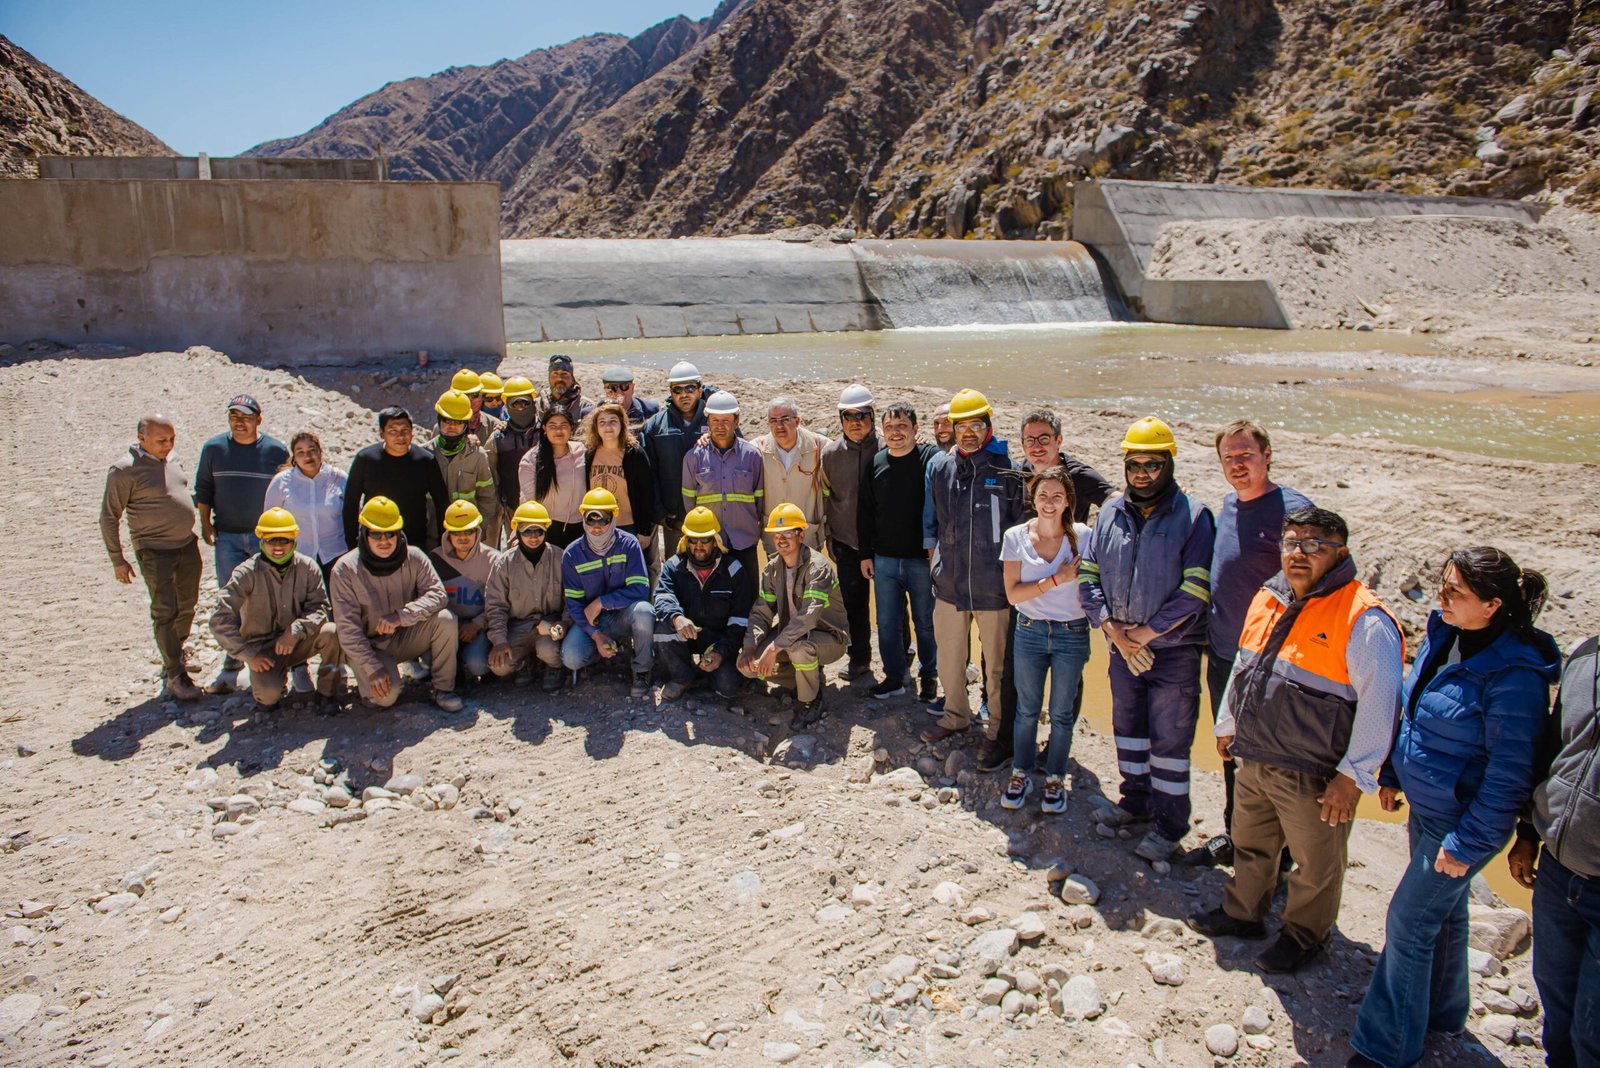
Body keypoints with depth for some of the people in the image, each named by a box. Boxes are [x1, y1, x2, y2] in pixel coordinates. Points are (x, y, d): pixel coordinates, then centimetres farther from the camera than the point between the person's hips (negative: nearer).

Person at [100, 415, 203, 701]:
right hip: (155, 551, -7)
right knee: (165, 613, -4)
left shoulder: (170, 460, 8)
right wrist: (117, 560, -8)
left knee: (187, 606, 15)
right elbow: (109, 517, -9)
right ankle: (175, 676, 1)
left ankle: (174, 655, 34)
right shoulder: (125, 470, -13)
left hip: (187, 545, 7)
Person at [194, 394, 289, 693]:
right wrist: (205, 524, 7)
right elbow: (203, 488, 13)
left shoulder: (276, 450, -1)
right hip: (227, 536, 2)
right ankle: (232, 662, 9)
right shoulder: (213, 448, 4)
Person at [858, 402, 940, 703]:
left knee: (926, 623, 10)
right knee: (887, 623, 10)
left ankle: (929, 676, 27)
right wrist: (865, 554, 10)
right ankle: (894, 676, 26)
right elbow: (864, 512, 12)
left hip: (922, 560, -4)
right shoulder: (875, 463, 5)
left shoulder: (932, 458, -9)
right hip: (884, 560, 4)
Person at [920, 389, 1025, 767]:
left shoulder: (1007, 468, -8)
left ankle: (999, 732, 24)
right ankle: (956, 716, 41)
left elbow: (1022, 523, 0)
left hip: (993, 586, -4)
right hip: (949, 581, 5)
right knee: (949, 657, 19)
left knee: (998, 664, 6)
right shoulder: (939, 466, 5)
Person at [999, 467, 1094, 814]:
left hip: (1072, 634, -1)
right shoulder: (1016, 537, -6)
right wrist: (1055, 580, -17)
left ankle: (1055, 779, 27)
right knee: (1027, 709, 12)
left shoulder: (1082, 536, -8)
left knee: (1062, 712, 10)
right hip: (1029, 632, 1)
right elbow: (1013, 593, -10)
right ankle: (1021, 773, 30)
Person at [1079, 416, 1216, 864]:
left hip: (1174, 650, -5)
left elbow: (1195, 591, -16)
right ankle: (1136, 800, 38)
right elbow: (1088, 575, 3)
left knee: (1170, 738, 4)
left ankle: (1169, 824, 18)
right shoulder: (1110, 513, 4)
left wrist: (1144, 632, -14)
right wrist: (1113, 629, -9)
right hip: (1122, 647, 5)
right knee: (1128, 726, 19)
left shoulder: (1194, 516, -11)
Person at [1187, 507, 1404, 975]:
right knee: (1251, 846, 25)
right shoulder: (1268, 598, 3)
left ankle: (1305, 936, 37)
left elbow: (1379, 704, -20)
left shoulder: (1364, 620, -20)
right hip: (1254, 762, 7)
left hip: (1314, 778, -7)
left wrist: (1352, 777, -19)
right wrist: (1227, 724, 21)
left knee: (1315, 866, 15)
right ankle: (1242, 912, 47)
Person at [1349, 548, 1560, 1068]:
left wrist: (1467, 843, -18)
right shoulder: (1443, 635, -4)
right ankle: (1441, 1011, 45)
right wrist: (1392, 772, 15)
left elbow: (1508, 775, -23)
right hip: (1425, 806, 8)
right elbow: (1411, 709, 11)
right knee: (1442, 910, 24)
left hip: (1462, 823, -8)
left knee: (1408, 923, 2)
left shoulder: (1513, 675, -27)